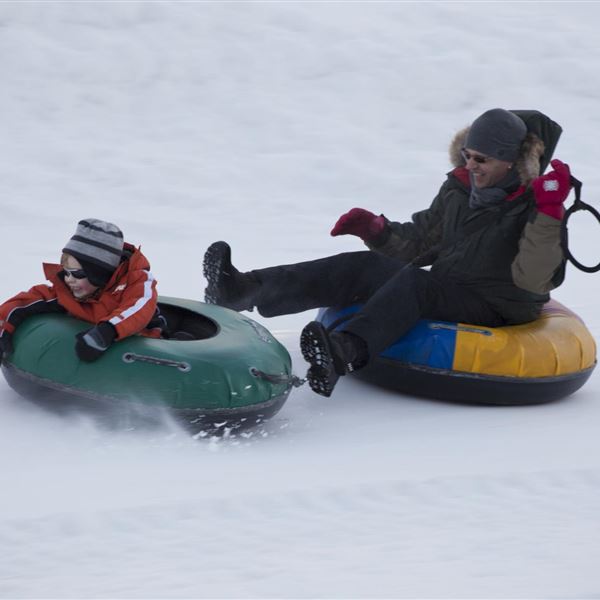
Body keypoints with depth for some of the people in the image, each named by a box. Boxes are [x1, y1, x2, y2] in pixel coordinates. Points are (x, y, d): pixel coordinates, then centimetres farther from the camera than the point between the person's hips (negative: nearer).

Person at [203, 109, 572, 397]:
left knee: (414, 283, -34)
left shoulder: (534, 207, -9)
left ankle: (344, 352, -60)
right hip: (444, 285, 7)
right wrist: (377, 230, 0)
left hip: (496, 310, -7)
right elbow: (420, 240, 19)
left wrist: (549, 214, -30)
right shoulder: (459, 189, 10)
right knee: (361, 267, -14)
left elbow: (533, 281, -20)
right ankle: (243, 290, -28)